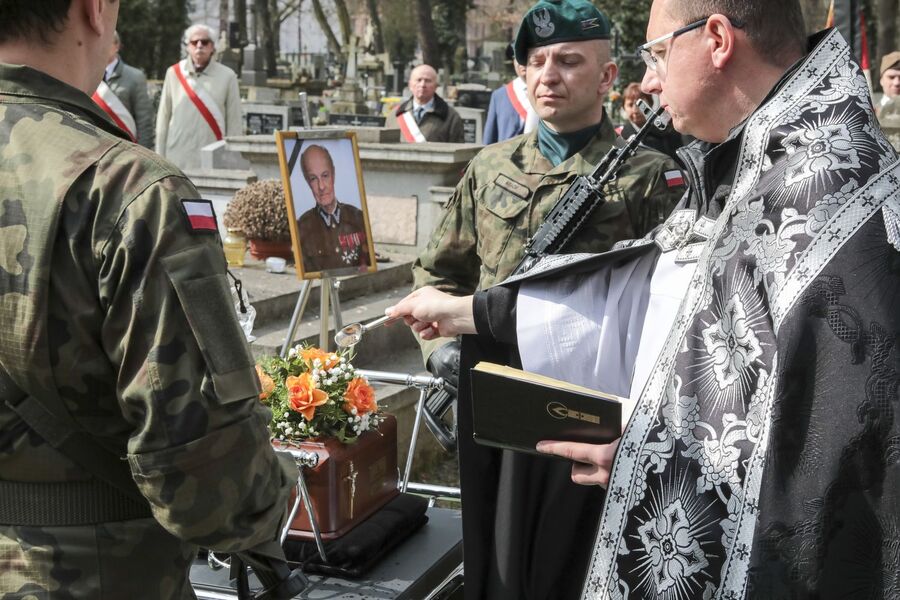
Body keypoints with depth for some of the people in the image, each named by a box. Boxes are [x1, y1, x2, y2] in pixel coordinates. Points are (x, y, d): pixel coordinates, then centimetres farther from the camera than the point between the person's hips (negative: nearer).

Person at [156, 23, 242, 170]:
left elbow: (234, 123, 3)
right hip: (177, 161, 1)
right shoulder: (174, 73, 6)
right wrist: (160, 156, 6)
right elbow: (163, 118, 9)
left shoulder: (227, 76, 2)